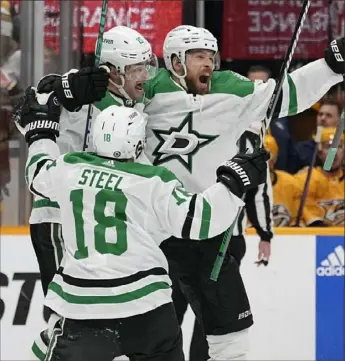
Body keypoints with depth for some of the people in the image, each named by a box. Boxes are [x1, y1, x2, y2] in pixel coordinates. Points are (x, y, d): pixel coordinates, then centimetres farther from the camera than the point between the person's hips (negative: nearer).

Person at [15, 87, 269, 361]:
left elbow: (38, 174, 25)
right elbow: (197, 219, -9)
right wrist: (235, 181, -2)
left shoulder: (69, 169, 3)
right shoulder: (154, 183, -6)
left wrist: (41, 129, 40)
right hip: (143, 298, -1)